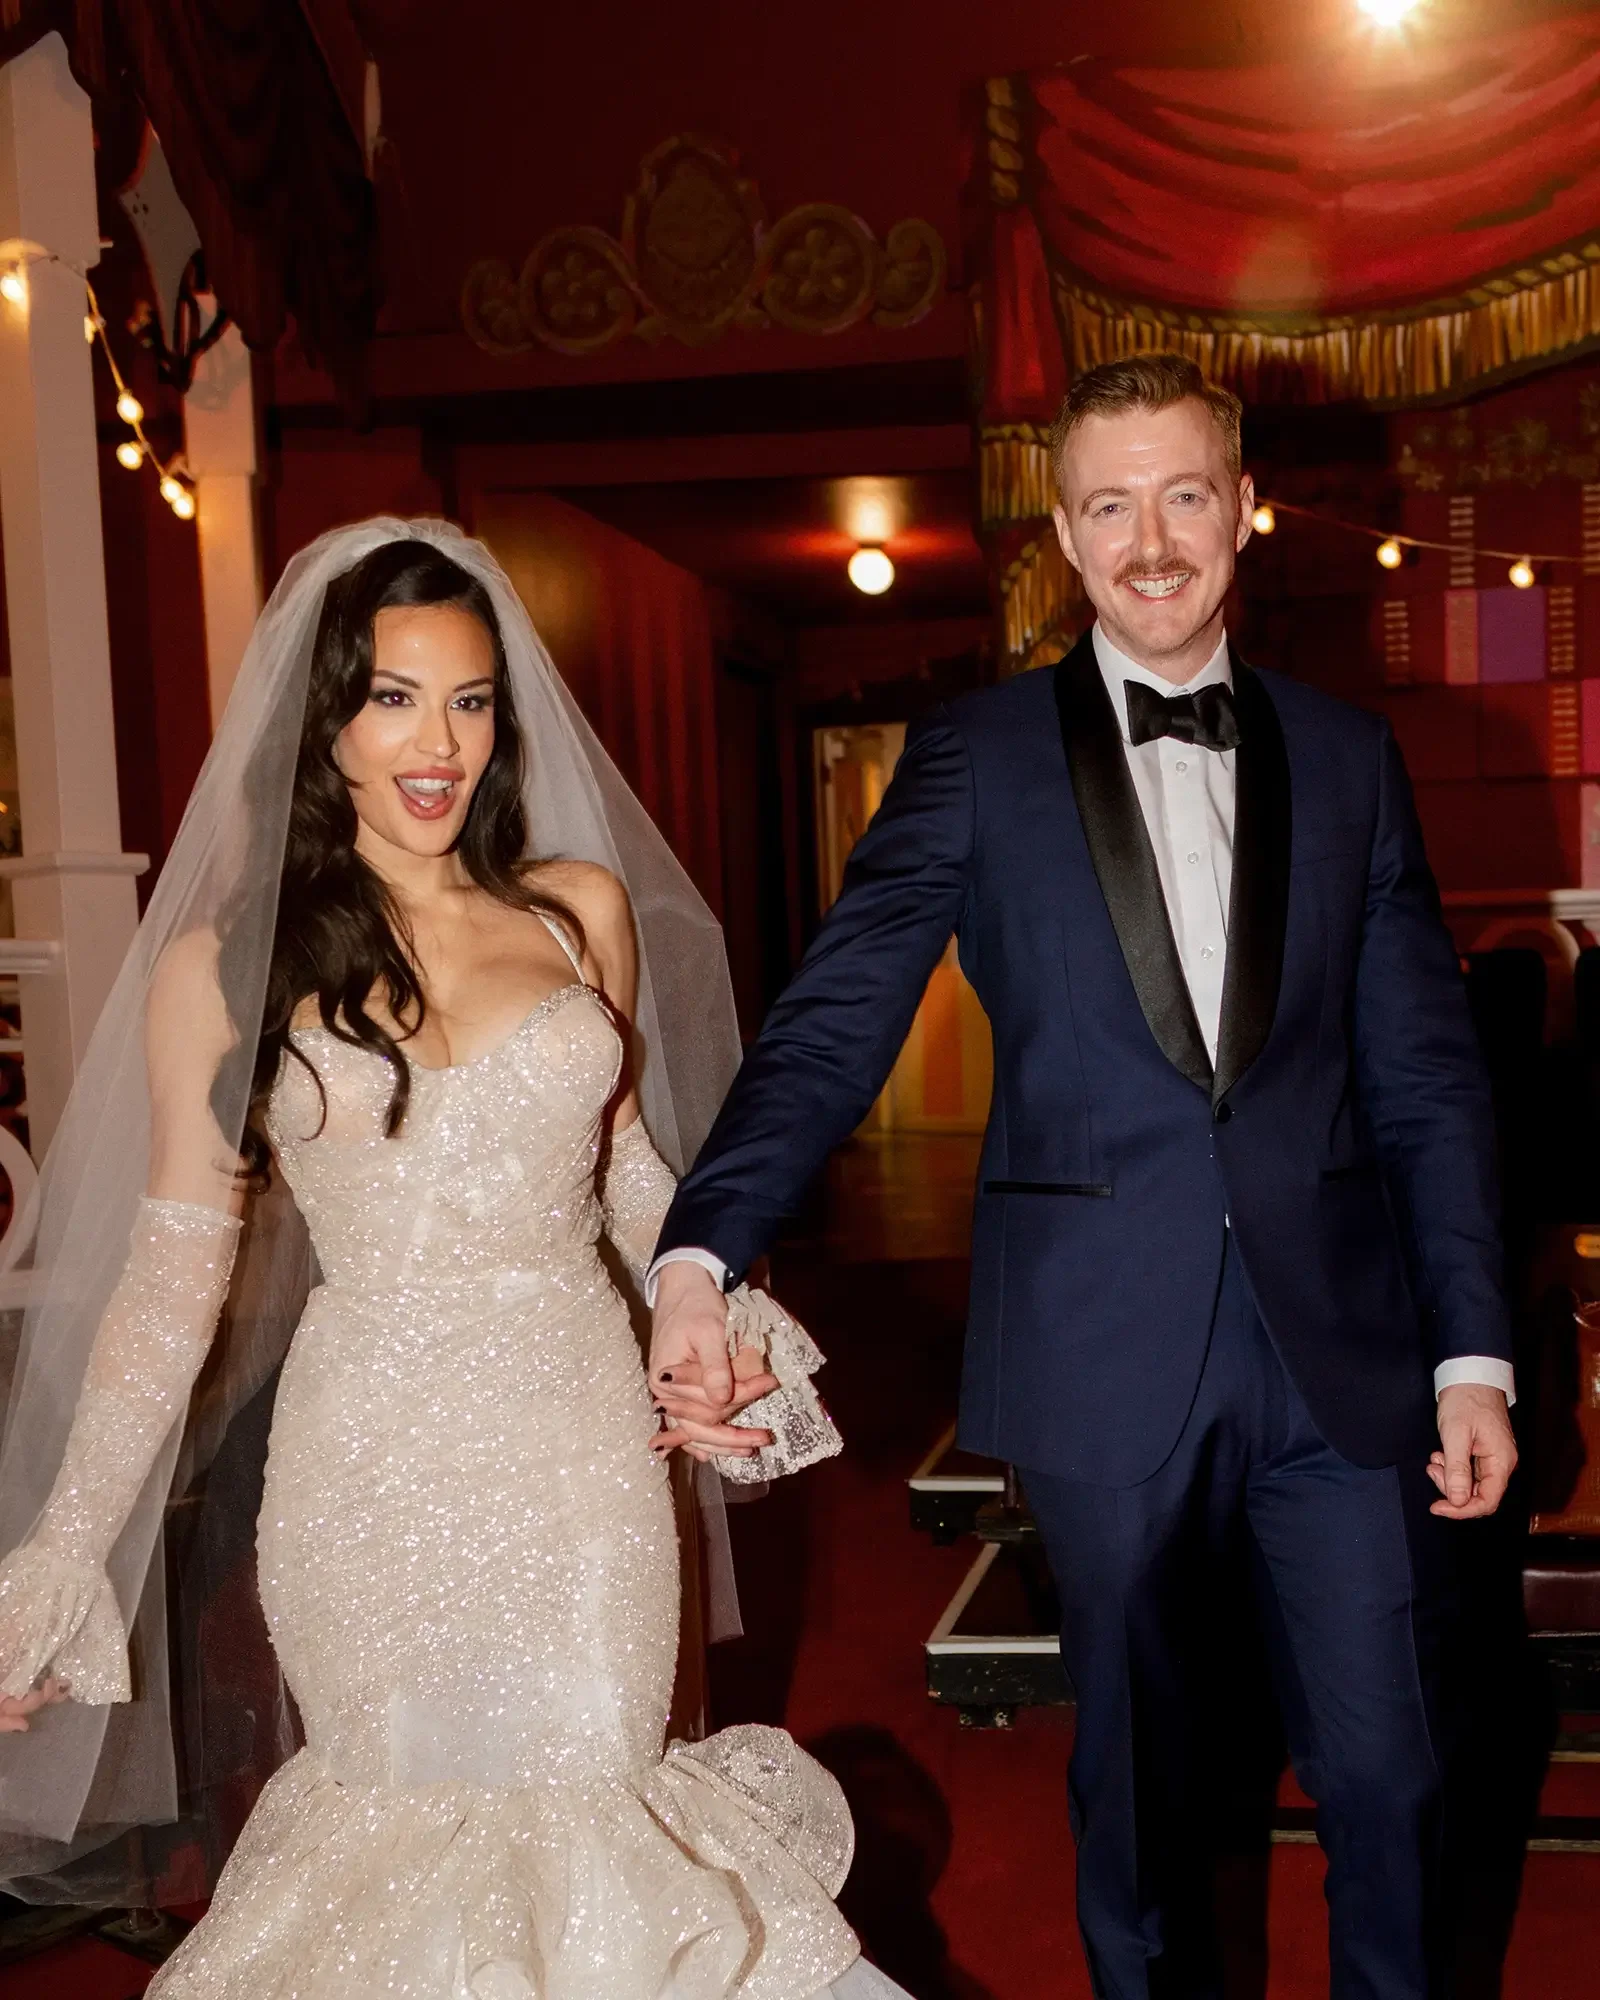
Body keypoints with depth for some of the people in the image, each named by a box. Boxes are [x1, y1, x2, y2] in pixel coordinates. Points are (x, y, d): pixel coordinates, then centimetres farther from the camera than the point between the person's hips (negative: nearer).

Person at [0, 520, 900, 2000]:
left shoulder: (583, 909, 4)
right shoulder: (223, 962, -2)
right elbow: (174, 1268, -1)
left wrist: (720, 1322, 2)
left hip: (585, 1444, 2)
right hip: (373, 1469, -1)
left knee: (588, 1816, 5)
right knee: (416, 1827, 6)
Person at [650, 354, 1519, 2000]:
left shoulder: (1349, 757, 8)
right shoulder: (973, 757, 1)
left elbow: (1427, 1077, 8)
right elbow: (831, 1028, -9)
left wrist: (1472, 1353, 2)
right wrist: (699, 1259, -23)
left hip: (1343, 1349, 2)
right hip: (1109, 1356, -1)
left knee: (1388, 1768, 7)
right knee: (1140, 1770, 14)